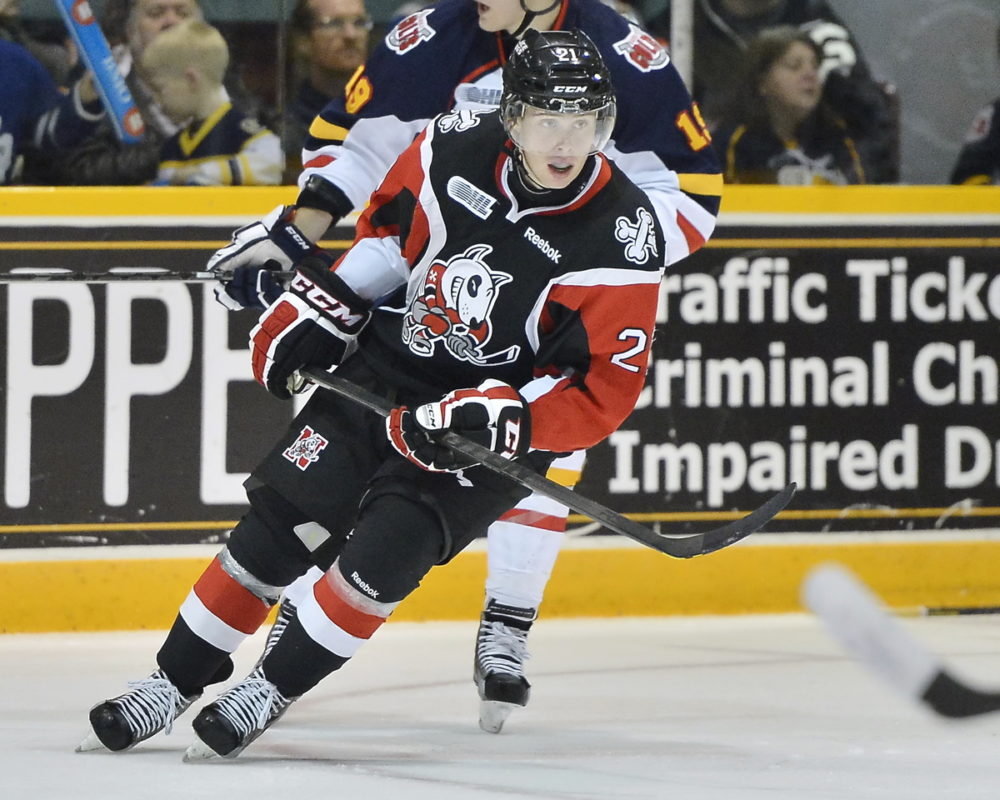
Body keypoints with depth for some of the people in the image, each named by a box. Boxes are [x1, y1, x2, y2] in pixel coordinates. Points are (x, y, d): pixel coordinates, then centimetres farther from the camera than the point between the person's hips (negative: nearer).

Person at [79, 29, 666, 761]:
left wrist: (503, 415, -32)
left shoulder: (622, 238, -21)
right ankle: (176, 680, 10)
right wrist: (316, 309, 7)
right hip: (384, 366, 3)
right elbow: (386, 229, 11)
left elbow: (605, 390, -20)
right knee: (283, 521, -3)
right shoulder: (455, 150, -11)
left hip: (500, 414, -3)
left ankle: (272, 689, 1)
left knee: (384, 553, -18)